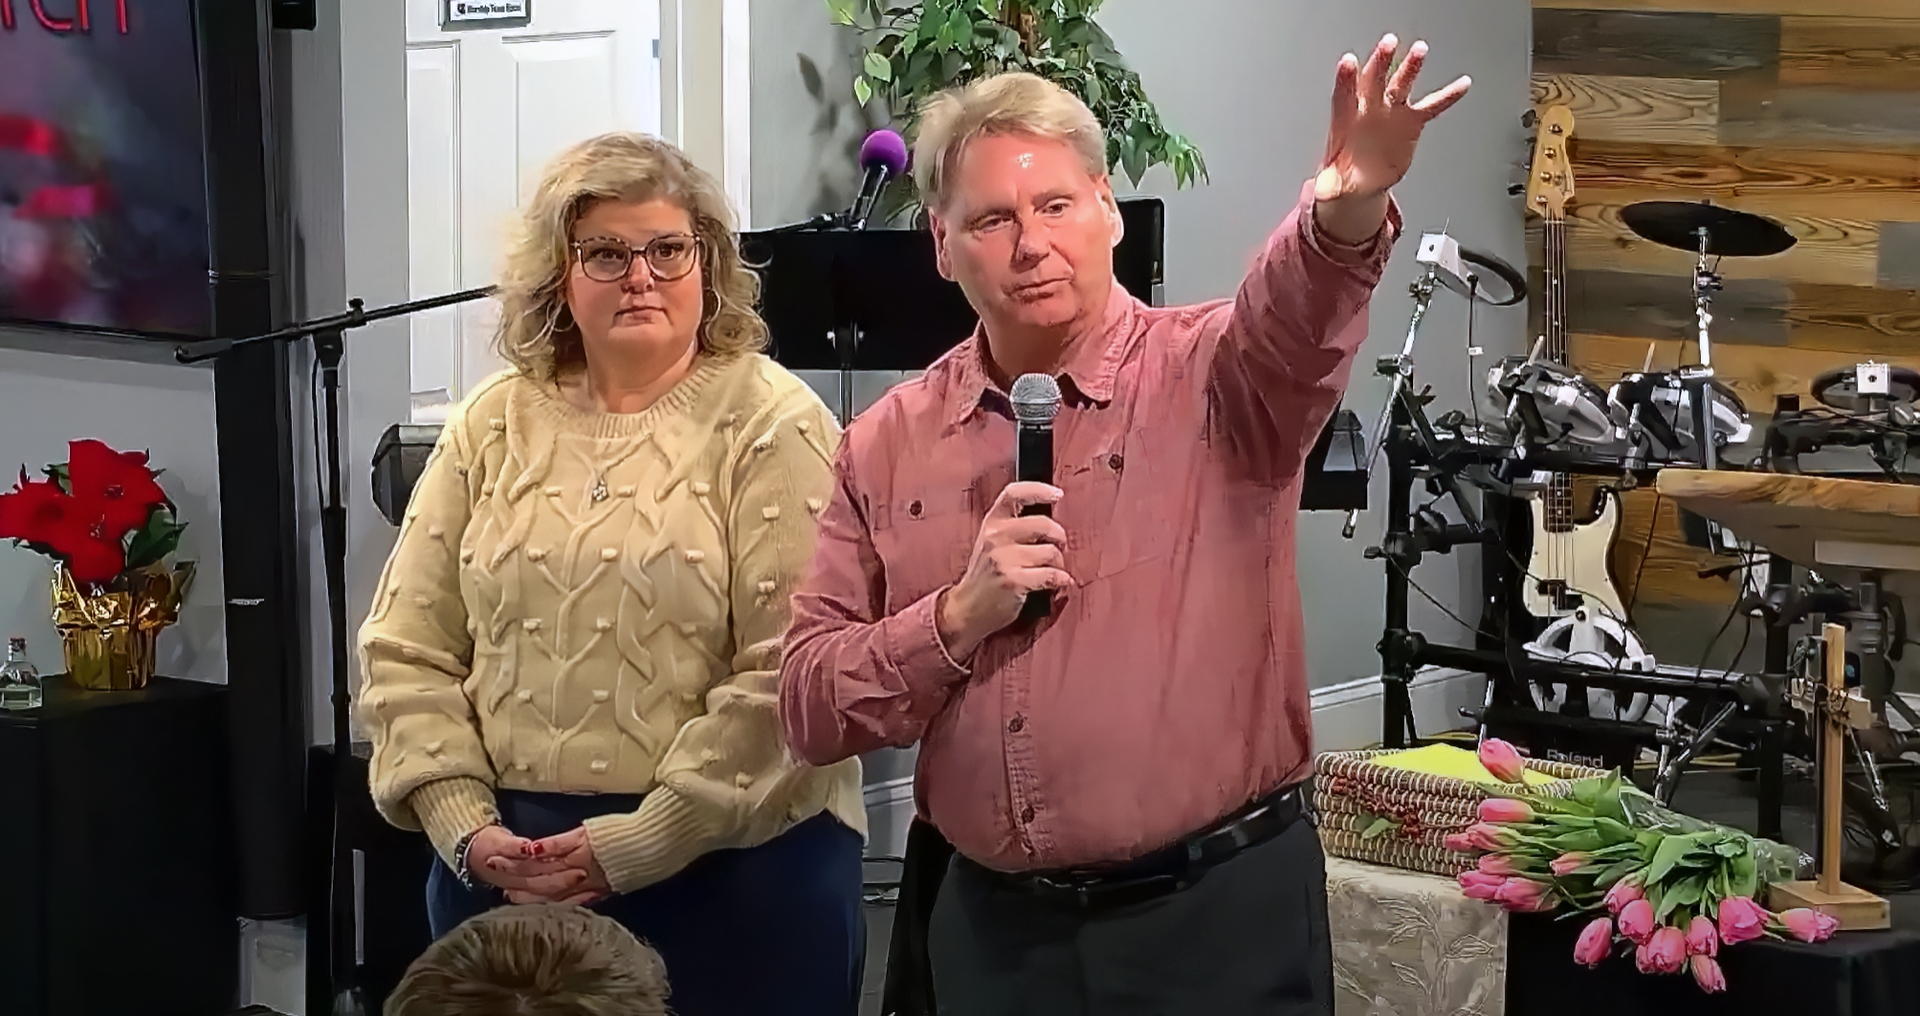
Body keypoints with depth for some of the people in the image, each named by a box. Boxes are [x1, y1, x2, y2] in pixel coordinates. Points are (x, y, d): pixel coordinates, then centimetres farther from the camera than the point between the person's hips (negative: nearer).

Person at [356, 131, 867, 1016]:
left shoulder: (771, 427, -5)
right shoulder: (492, 426, 9)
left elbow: (789, 677, -13)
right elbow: (408, 653, 8)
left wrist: (638, 845, -15)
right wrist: (465, 826, -4)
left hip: (731, 868, -3)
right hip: (507, 870, 4)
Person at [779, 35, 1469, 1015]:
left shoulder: (1210, 373, -6)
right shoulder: (888, 445, 4)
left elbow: (1295, 309, -30)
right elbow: (811, 710, 2)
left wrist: (1345, 211, -51)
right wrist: (960, 619, -14)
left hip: (1223, 915, -3)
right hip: (994, 925, 3)